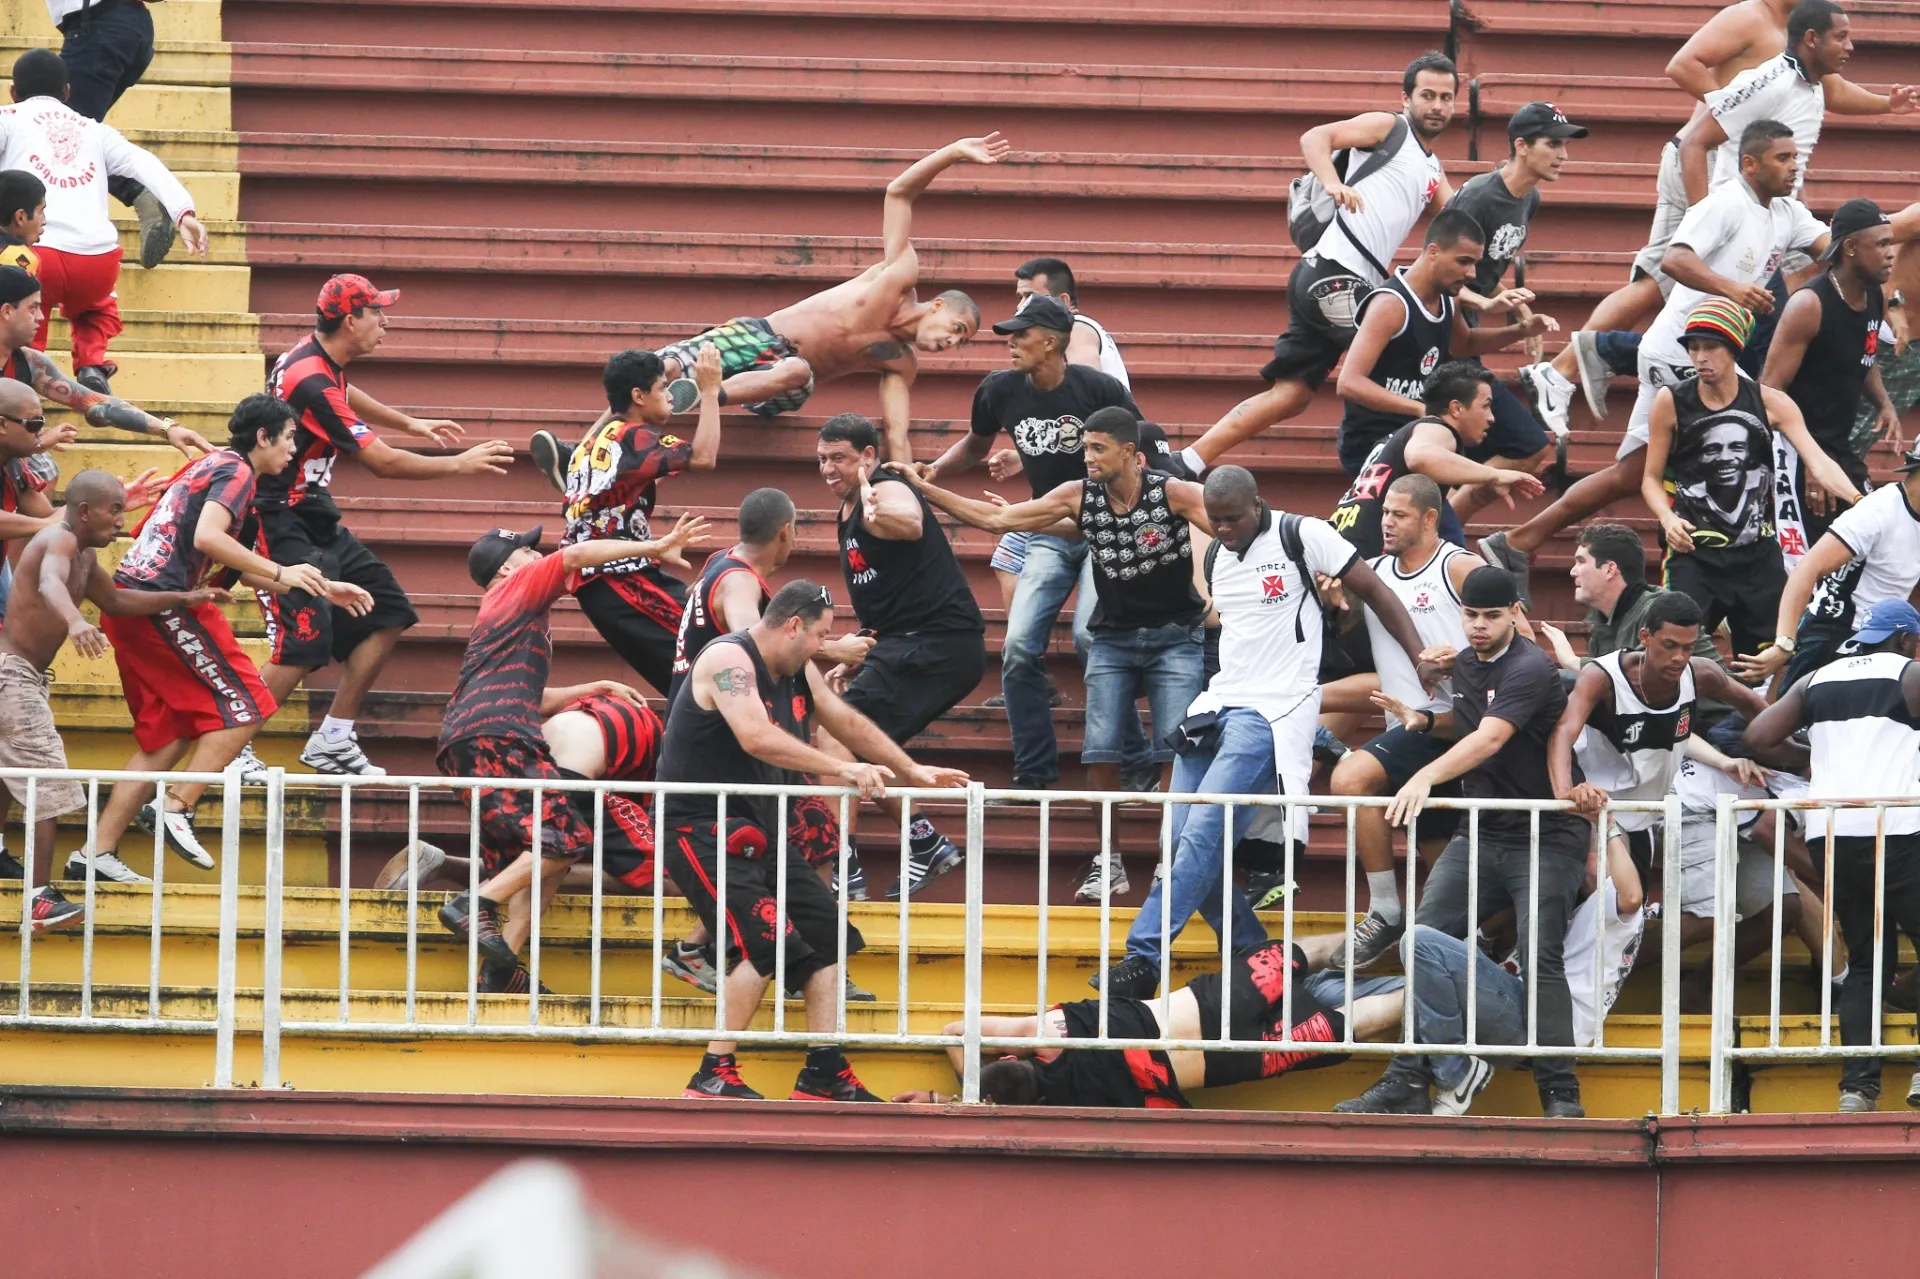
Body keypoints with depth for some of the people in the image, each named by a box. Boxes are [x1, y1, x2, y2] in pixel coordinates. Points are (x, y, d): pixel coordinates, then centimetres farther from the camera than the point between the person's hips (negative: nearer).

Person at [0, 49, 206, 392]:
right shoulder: (95, 131, 25)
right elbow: (143, 163, 9)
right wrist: (183, 212, -3)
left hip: (36, 252, -3)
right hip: (99, 260, 3)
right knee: (96, 309, 35)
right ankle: (92, 366, 9)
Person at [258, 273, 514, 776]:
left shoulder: (320, 360, 5)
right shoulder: (312, 380, -25)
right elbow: (381, 461, -23)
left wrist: (409, 424, 35)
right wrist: (459, 465, -13)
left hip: (317, 520, 10)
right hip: (284, 524, -10)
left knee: (386, 616, 10)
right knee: (303, 645, -19)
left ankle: (333, 740, 14)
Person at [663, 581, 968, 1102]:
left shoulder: (797, 672, 12)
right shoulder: (729, 661, -18)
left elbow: (848, 723, 25)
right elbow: (757, 737, -33)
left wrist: (913, 771, 24)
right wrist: (843, 769, -34)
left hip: (757, 833, 10)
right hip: (702, 829, -10)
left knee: (829, 936, 6)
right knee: (767, 942, -23)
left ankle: (824, 1075, 9)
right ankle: (713, 1076, -18)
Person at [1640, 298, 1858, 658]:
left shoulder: (1770, 403, 0)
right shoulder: (1671, 402, -1)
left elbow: (1818, 462, -10)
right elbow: (1651, 479, 5)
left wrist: (1858, 500, -29)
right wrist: (1668, 519, -16)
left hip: (1758, 556, 2)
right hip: (1694, 554, -2)